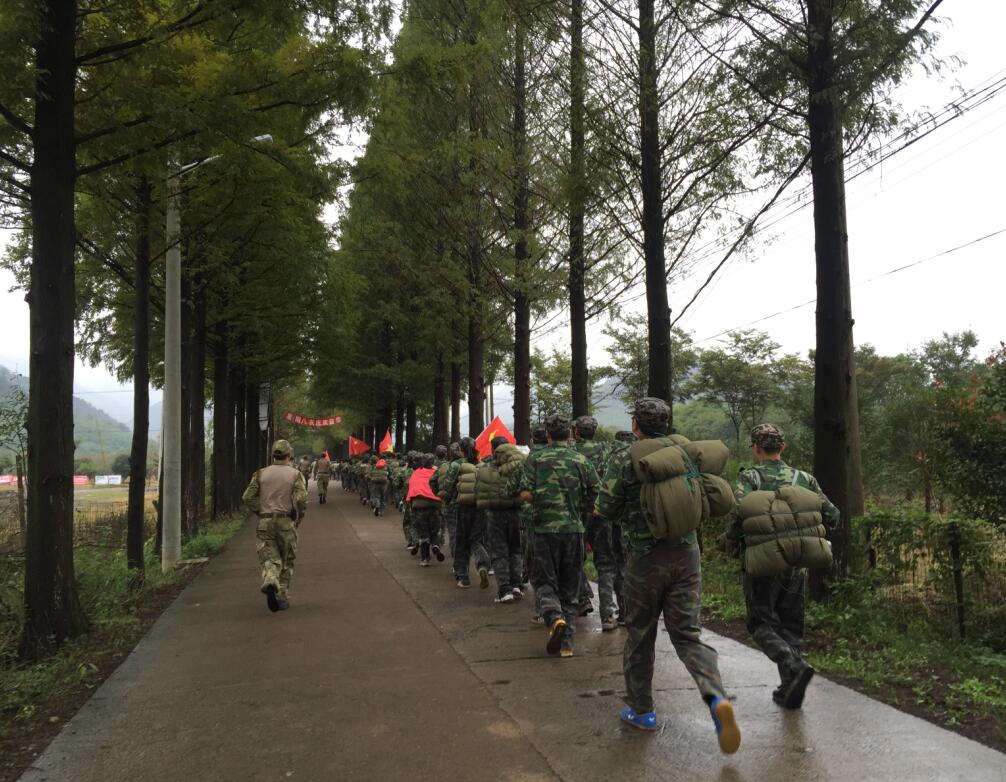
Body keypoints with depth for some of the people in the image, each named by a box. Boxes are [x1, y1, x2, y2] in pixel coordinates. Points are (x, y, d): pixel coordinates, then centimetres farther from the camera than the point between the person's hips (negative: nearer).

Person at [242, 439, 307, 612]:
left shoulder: (261, 473, 5)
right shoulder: (295, 474, -1)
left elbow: (247, 497, -1)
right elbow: (301, 499, -13)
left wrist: (260, 512, 13)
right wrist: (299, 518, 3)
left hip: (265, 522, 1)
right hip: (286, 522, -1)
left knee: (270, 559, 3)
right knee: (286, 561, 13)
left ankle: (270, 583, -28)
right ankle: (282, 597, 15)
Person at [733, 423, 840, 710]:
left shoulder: (749, 477, -6)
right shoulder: (803, 478, 6)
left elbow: (741, 511, -23)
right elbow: (831, 515, 4)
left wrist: (735, 536, -4)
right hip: (796, 563, 4)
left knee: (761, 624, 7)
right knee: (790, 626, 15)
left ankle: (795, 667, -16)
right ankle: (789, 689, 14)